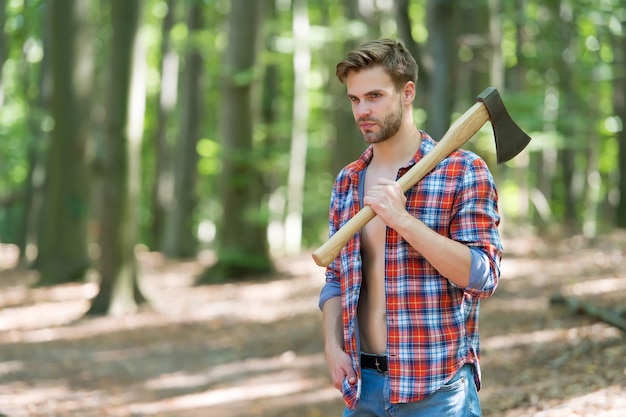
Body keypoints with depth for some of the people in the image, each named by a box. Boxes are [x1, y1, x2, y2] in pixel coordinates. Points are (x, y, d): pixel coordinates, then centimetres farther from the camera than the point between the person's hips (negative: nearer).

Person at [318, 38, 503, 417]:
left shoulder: (465, 172, -6)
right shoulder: (347, 182, 11)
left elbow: (483, 277, -13)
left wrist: (402, 220, -20)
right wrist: (333, 344, -1)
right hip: (362, 384, 5)